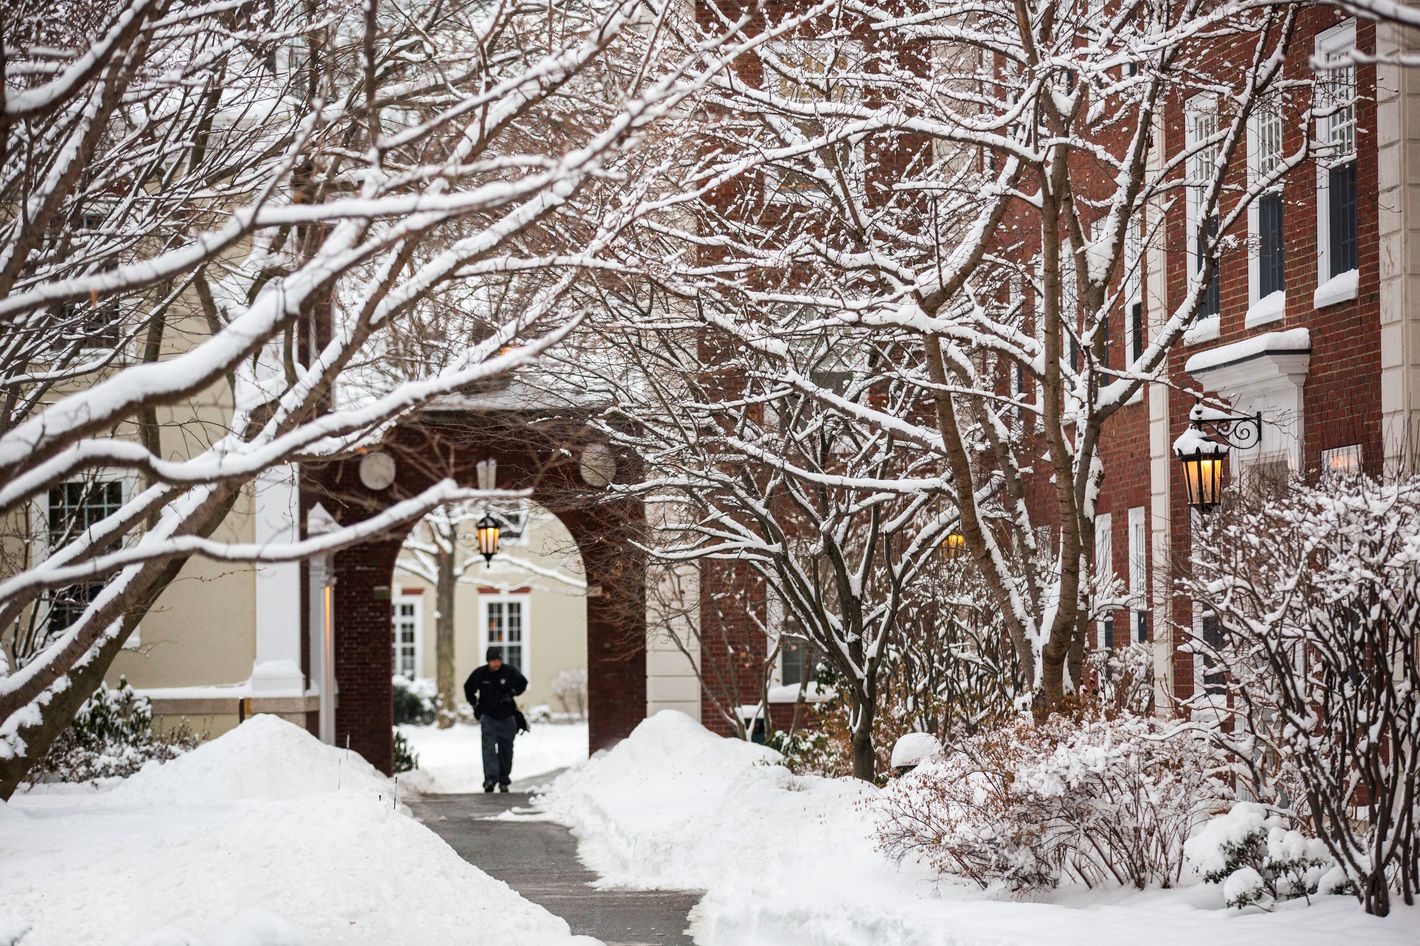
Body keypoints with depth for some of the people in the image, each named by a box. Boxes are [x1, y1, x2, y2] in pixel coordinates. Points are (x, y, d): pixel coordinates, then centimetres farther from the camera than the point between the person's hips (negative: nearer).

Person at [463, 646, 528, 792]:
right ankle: (490, 779, -24)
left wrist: (512, 694, -6)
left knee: (506, 751, 8)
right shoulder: (480, 674, -7)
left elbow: (523, 683, 10)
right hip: (488, 717, -1)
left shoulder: (510, 671, -8)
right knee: (489, 748, -16)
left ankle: (504, 781, 21)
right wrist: (475, 705, 6)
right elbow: (468, 688, 13)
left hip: (507, 718, 1)